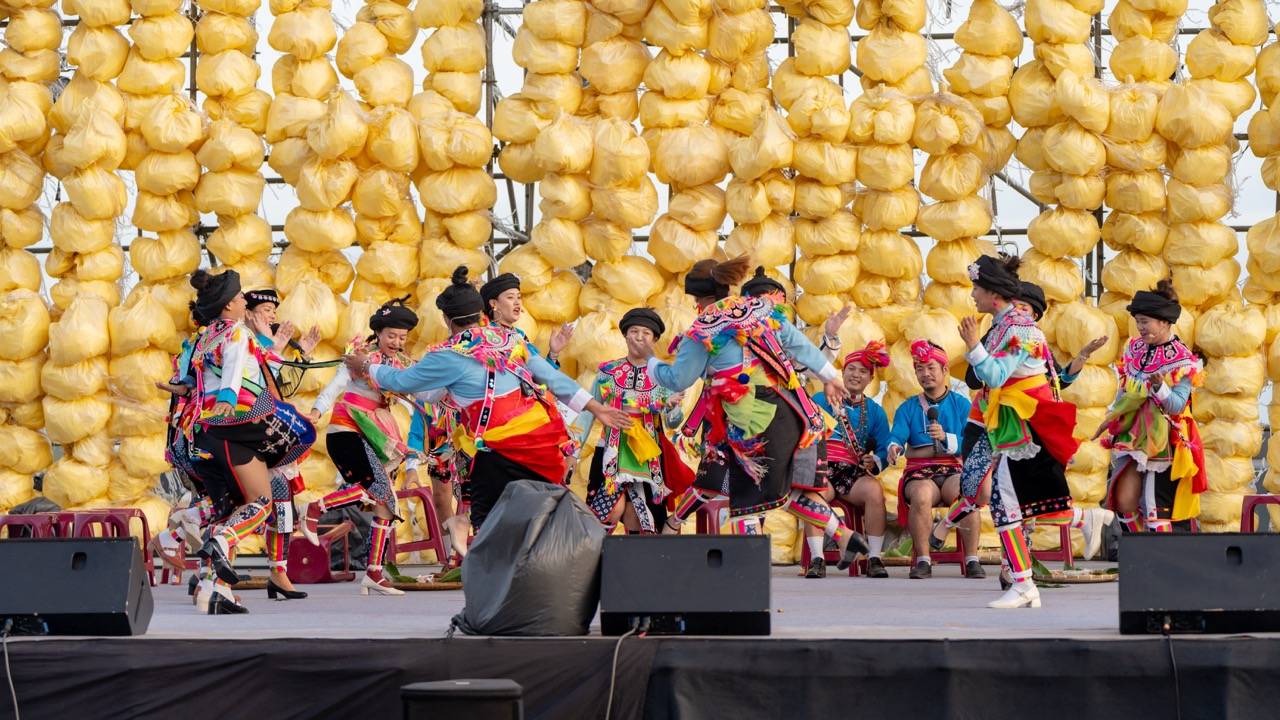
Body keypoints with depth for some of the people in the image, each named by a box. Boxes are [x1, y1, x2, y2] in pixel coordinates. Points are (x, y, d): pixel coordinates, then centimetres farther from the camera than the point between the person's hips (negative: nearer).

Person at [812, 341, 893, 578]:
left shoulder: (875, 411, 18)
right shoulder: (822, 400, 13)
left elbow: (884, 450, 12)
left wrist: (874, 462, -10)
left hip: (855, 474, 1)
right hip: (822, 470, -1)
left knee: (874, 490, -33)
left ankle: (874, 558, -28)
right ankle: (816, 559, -34)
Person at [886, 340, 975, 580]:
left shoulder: (961, 404, 9)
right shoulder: (908, 407, 14)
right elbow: (897, 436, -4)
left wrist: (946, 438, -21)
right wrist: (893, 448, -27)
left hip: (955, 471, -1)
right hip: (920, 473, 1)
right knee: (921, 495, -35)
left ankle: (972, 560, -27)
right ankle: (923, 560, -26)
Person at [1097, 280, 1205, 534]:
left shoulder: (1182, 360, -10)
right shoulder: (1135, 349, 9)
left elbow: (1177, 405, -17)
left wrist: (1158, 386, -33)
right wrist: (1109, 419, 20)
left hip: (1163, 441, -6)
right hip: (1133, 435, 6)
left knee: (1155, 510, -6)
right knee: (1124, 502, -3)